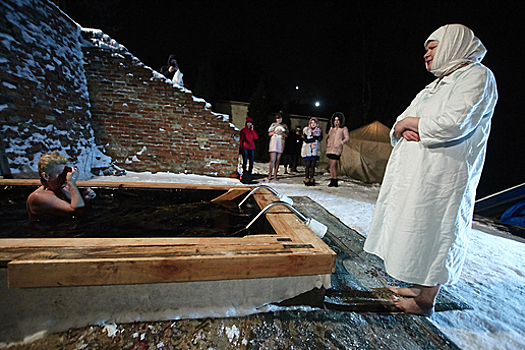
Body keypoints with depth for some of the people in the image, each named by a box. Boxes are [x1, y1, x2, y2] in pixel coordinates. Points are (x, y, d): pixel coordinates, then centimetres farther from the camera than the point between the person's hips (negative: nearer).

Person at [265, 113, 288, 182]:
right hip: (273, 143, -2)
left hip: (280, 144, 2)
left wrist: (282, 132, -9)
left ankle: (275, 176, 5)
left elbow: (286, 135, 9)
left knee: (277, 161, 1)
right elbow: (269, 134, 6)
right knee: (272, 160, -12)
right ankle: (269, 175, -12)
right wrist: (275, 132, -11)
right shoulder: (273, 124, 12)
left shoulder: (284, 126, 17)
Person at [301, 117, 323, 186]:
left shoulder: (319, 130, 13)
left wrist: (312, 136, -12)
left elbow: (320, 138, -4)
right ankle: (306, 179, 0)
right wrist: (314, 138, -6)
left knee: (313, 165, 1)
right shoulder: (306, 130, 7)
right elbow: (305, 140, -6)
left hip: (315, 150, 2)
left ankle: (311, 179, 7)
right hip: (307, 150, -2)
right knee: (307, 165, -6)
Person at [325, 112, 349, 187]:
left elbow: (347, 138, -1)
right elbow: (328, 137, 26)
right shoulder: (332, 128, 17)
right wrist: (327, 144, 13)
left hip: (337, 149, -5)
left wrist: (341, 142, -10)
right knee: (332, 165, 5)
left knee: (333, 165, -12)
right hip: (330, 148, 5)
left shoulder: (344, 128, 5)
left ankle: (335, 181, -2)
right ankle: (332, 181, 9)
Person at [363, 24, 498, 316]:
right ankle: (418, 286, 28)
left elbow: (454, 124, -18)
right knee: (415, 232, 12)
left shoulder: (477, 75, -1)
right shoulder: (433, 87, 24)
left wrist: (411, 122, -5)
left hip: (441, 177, -8)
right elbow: (399, 124, 17)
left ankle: (425, 301, 16)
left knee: (432, 237, 0)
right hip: (413, 173, 8)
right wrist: (403, 129, -6)